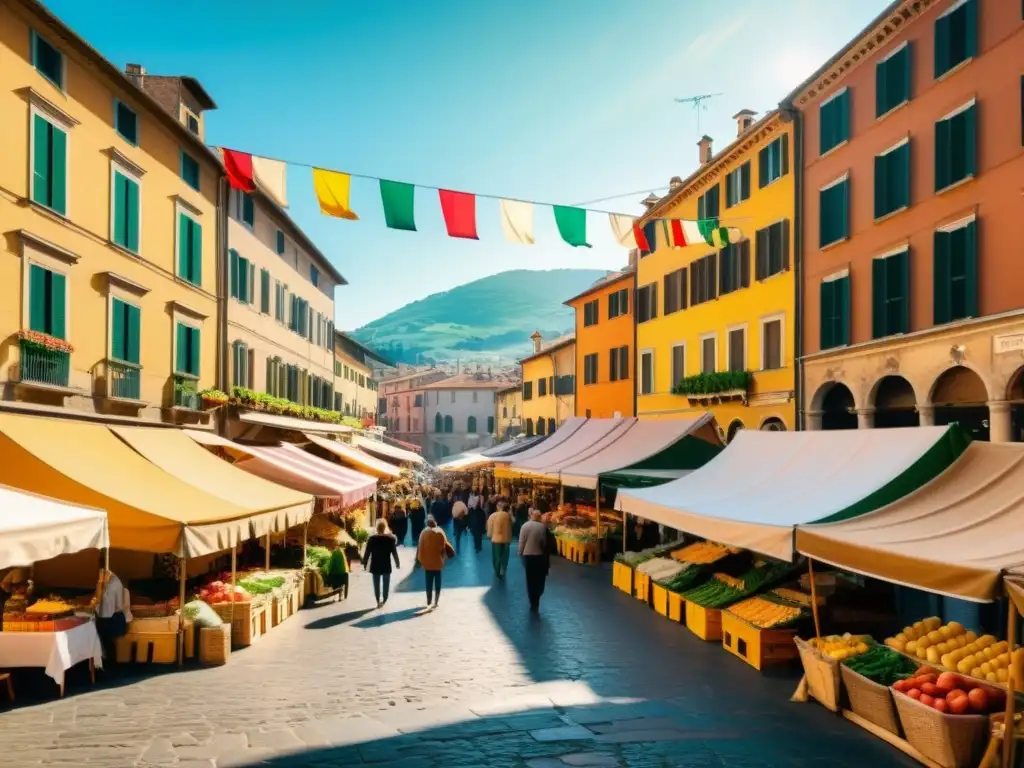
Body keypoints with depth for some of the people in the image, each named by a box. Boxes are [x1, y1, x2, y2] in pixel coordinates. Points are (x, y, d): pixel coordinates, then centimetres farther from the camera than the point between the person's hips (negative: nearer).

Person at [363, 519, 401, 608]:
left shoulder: (371, 539, -9)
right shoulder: (390, 538, -9)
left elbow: (367, 553, -6)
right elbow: (394, 552, -5)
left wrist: (365, 564, 4)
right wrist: (397, 563, 7)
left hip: (375, 566, 0)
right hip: (386, 565, 0)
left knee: (376, 584, 10)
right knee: (386, 584, 12)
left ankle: (378, 601, 12)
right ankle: (384, 601, 11)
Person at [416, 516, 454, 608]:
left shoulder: (424, 533, -3)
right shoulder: (440, 532, -7)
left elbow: (420, 547, -1)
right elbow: (444, 547, -7)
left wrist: (420, 559, 7)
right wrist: (443, 558, 7)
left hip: (427, 562, 1)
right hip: (438, 562, -1)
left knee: (429, 583, 10)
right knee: (437, 582, 9)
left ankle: (429, 602, 10)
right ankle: (435, 602, 6)